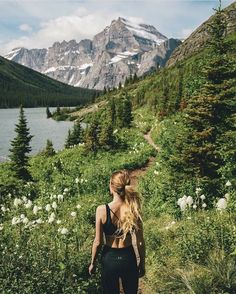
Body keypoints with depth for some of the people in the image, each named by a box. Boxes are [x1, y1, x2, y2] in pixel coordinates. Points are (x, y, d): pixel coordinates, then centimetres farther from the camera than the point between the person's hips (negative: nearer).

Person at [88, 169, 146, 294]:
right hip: (128, 257, 1)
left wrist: (92, 263, 4)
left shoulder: (102, 210, -19)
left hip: (109, 258, -1)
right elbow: (140, 242, -8)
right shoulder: (133, 209, -15)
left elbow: (98, 242, -12)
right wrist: (142, 264, 7)